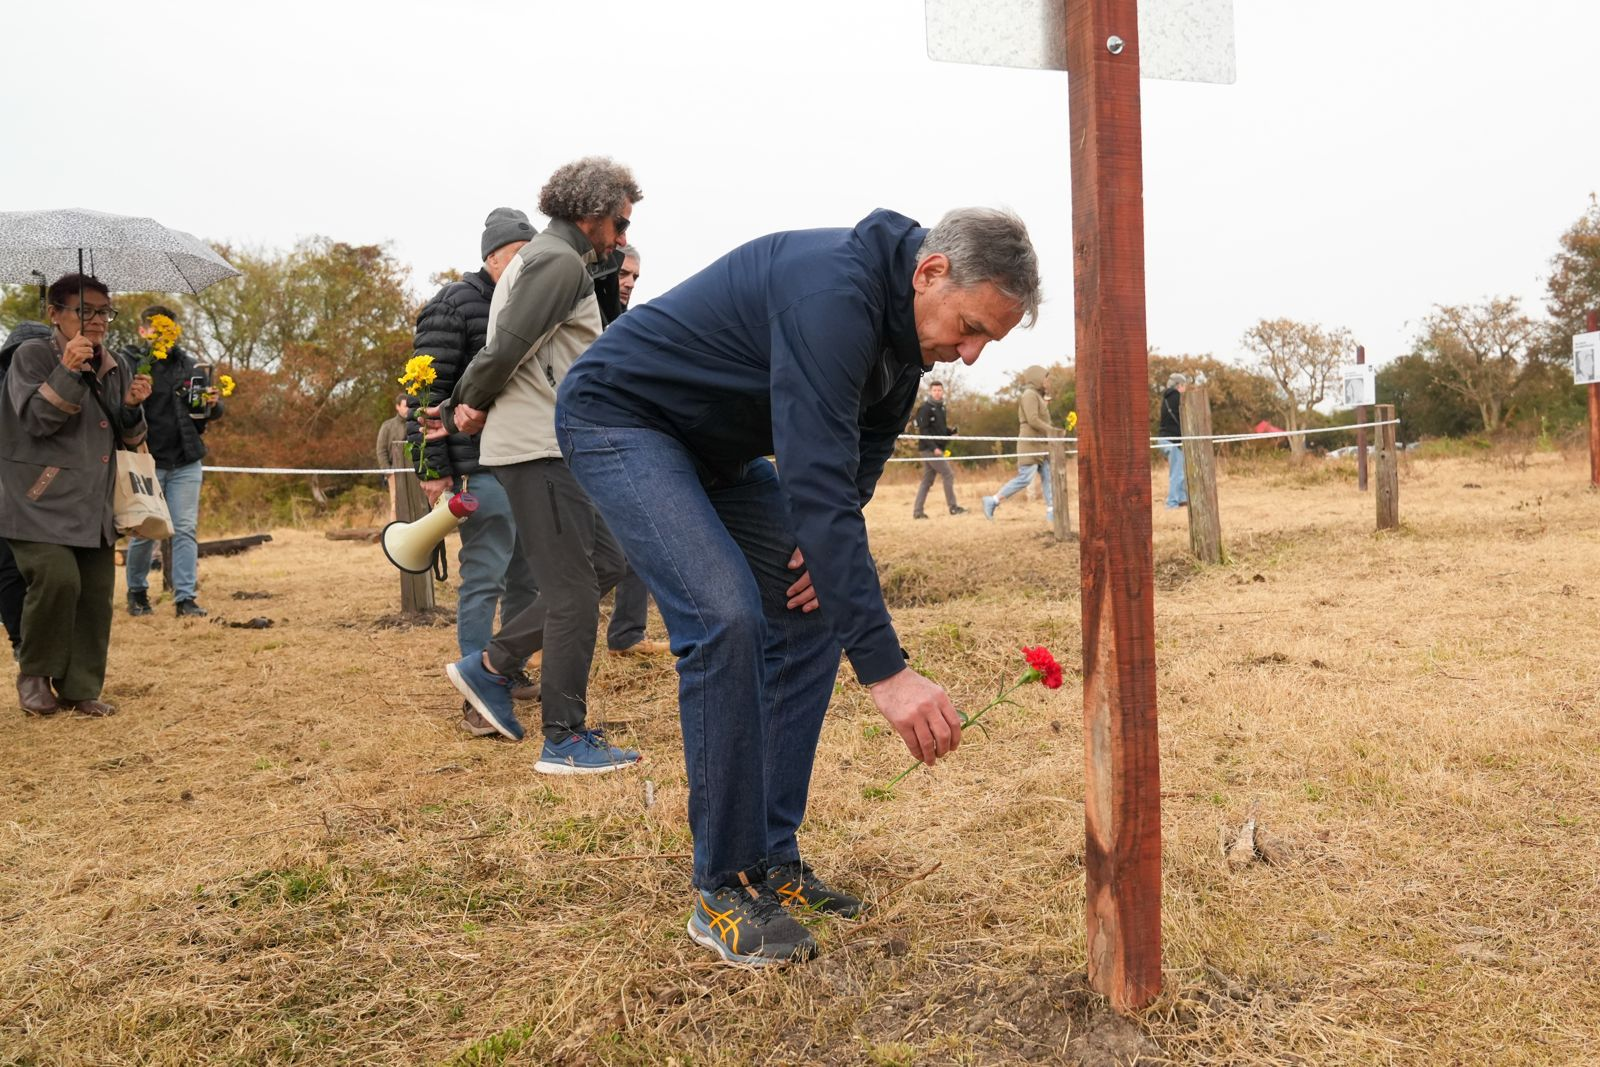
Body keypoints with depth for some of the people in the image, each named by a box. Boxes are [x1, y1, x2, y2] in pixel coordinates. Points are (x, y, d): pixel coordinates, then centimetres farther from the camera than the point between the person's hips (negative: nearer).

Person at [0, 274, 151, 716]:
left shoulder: (118, 366, 13)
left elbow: (127, 439, 17)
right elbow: (35, 419, -13)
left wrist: (132, 406, -5)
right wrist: (68, 372, -24)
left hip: (95, 506, 6)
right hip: (40, 502, -6)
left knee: (96, 593, 1)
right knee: (57, 578, -21)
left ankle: (81, 688, 12)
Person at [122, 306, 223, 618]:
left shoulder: (189, 365, 8)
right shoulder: (127, 363, -4)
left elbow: (211, 414, 15)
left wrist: (213, 404, -7)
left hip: (186, 463, 3)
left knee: (185, 530, 1)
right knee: (143, 533, 6)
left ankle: (185, 597, 2)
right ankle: (136, 591, 25)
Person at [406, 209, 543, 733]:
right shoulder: (454, 306, -5)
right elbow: (426, 391, -11)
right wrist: (433, 469, -15)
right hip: (483, 468, -8)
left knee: (530, 576, 13)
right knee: (484, 579, -8)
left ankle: (513, 672, 28)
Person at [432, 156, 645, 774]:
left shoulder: (542, 258, 23)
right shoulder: (561, 261, -11)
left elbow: (502, 350, 19)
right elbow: (507, 347, -18)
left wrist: (464, 409, 7)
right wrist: (473, 406, -1)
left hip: (548, 446, 10)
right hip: (538, 448, -10)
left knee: (604, 564, 13)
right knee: (573, 591, -6)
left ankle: (491, 665, 17)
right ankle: (565, 742, 3)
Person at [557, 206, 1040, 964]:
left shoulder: (907, 318, -3)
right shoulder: (834, 293, -33)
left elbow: (858, 448, 9)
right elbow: (816, 484, -40)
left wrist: (827, 539, -13)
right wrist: (886, 671, -42)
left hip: (717, 444, 9)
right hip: (619, 418, -9)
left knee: (811, 612, 1)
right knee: (726, 616, -25)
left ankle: (770, 858, 9)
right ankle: (723, 892, -10)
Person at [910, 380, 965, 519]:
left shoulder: (940, 408, 17)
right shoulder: (925, 408, -10)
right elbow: (923, 431, -17)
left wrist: (951, 431, 2)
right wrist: (933, 447, -24)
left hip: (936, 448, 9)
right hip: (929, 449, -9)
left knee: (927, 480, 8)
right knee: (948, 475, -8)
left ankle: (917, 511, 9)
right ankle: (953, 507, -2)